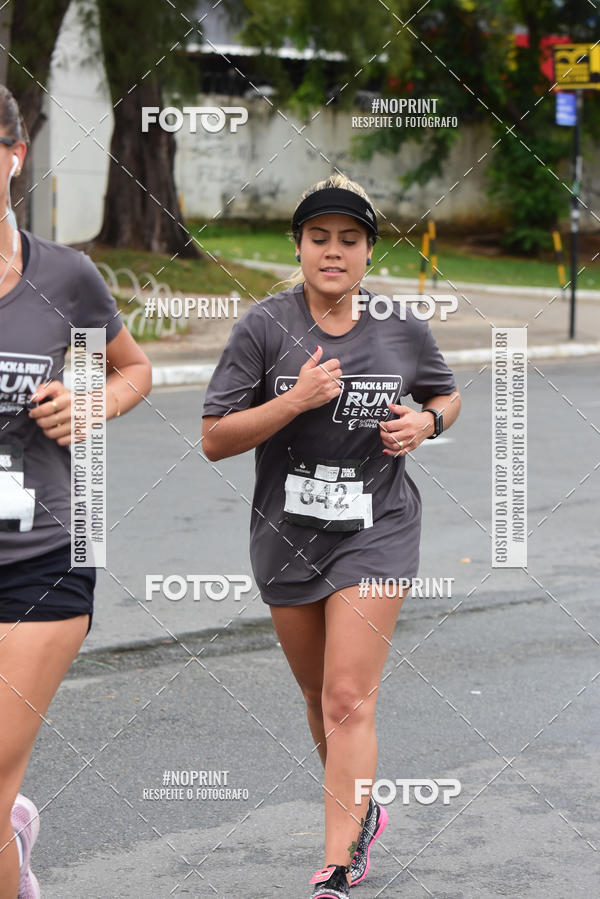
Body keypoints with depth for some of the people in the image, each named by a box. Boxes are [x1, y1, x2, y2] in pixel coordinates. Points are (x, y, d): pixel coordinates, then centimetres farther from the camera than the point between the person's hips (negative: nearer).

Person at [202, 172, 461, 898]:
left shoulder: (404, 327, -3)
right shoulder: (264, 326, -8)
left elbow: (446, 395, 17)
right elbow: (214, 439, -10)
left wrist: (426, 423, -6)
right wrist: (295, 400, -22)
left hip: (376, 531, -2)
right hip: (287, 533, 2)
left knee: (348, 701, -11)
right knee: (319, 695, 17)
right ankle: (361, 813, 41)